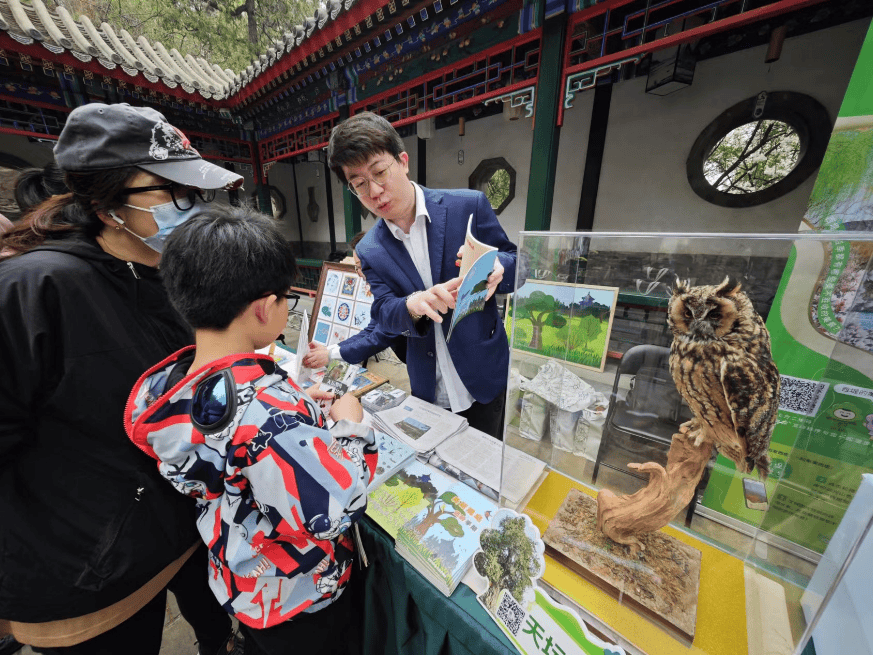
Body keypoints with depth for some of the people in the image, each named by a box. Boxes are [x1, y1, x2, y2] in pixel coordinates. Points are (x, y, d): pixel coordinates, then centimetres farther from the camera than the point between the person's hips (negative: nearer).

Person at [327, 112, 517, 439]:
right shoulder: (369, 251, 0)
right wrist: (413, 305, -30)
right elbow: (383, 312, -6)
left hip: (485, 378, -1)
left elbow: (516, 266, -3)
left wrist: (494, 268, -28)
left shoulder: (469, 205, -8)